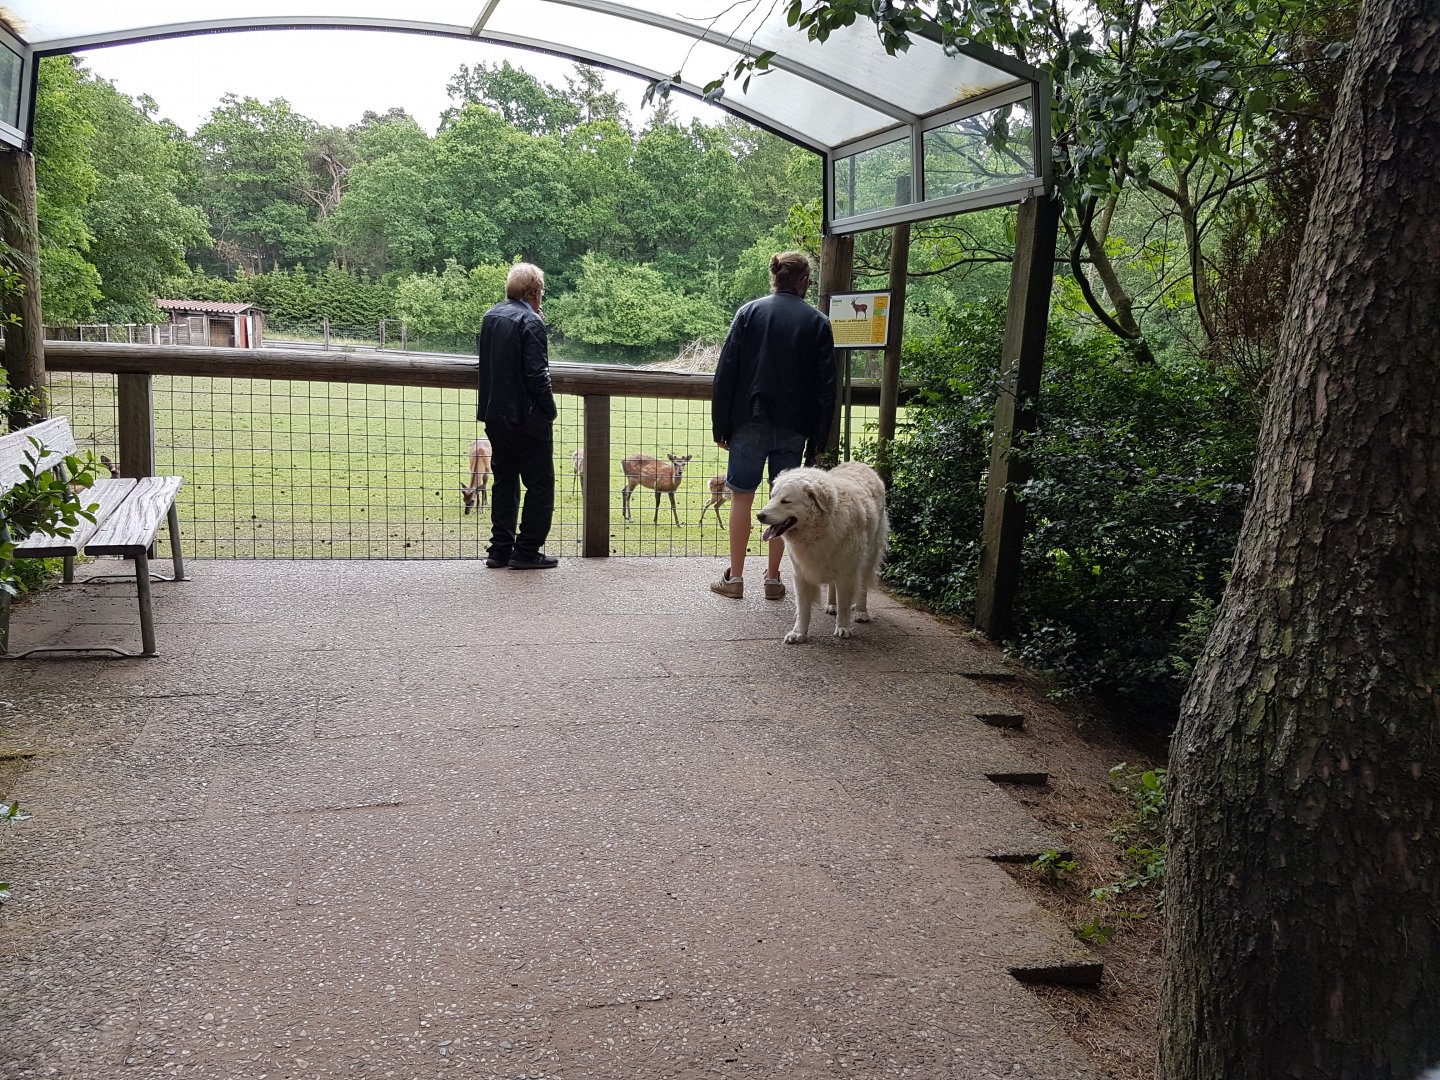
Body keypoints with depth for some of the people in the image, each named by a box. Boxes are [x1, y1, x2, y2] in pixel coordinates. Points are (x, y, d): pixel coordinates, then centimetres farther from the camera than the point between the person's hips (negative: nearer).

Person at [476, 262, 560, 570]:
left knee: (504, 481, 15)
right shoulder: (530, 322, -15)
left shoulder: (490, 317, 9)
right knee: (540, 485, 1)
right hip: (526, 418, -8)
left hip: (494, 415, 8)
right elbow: (537, 374, -19)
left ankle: (500, 549, 17)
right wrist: (549, 411, -9)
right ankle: (526, 551, 1)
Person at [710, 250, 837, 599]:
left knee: (742, 496, 7)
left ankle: (735, 577, 9)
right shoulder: (818, 322, 2)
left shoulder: (749, 312, 0)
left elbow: (726, 372, -3)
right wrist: (818, 440, 6)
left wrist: (721, 425, 2)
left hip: (750, 422, -1)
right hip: (794, 427, 1)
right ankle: (773, 578, 13)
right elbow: (825, 386, 1)